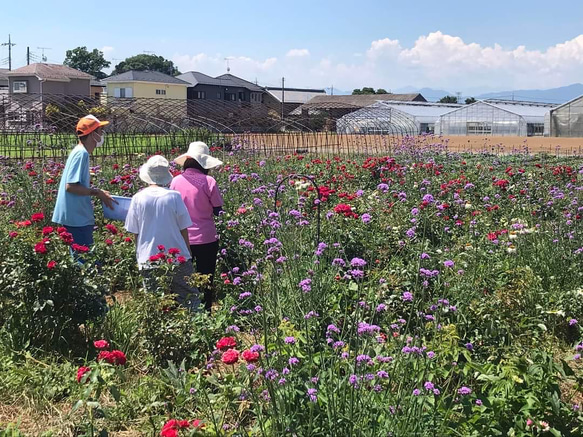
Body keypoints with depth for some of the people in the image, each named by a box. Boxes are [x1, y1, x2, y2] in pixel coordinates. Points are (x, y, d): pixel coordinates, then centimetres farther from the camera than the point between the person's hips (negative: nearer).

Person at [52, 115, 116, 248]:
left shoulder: (81, 152, 13)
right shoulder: (81, 153, -16)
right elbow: (70, 186, -22)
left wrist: (98, 192, 10)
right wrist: (96, 192, -15)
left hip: (79, 217, 10)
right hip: (77, 219, -10)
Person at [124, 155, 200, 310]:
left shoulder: (138, 198, -4)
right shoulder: (174, 196, -7)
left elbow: (135, 233, 2)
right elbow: (183, 229, -1)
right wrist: (187, 254, 12)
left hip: (148, 261, 1)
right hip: (177, 258, -1)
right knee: (190, 302, 6)